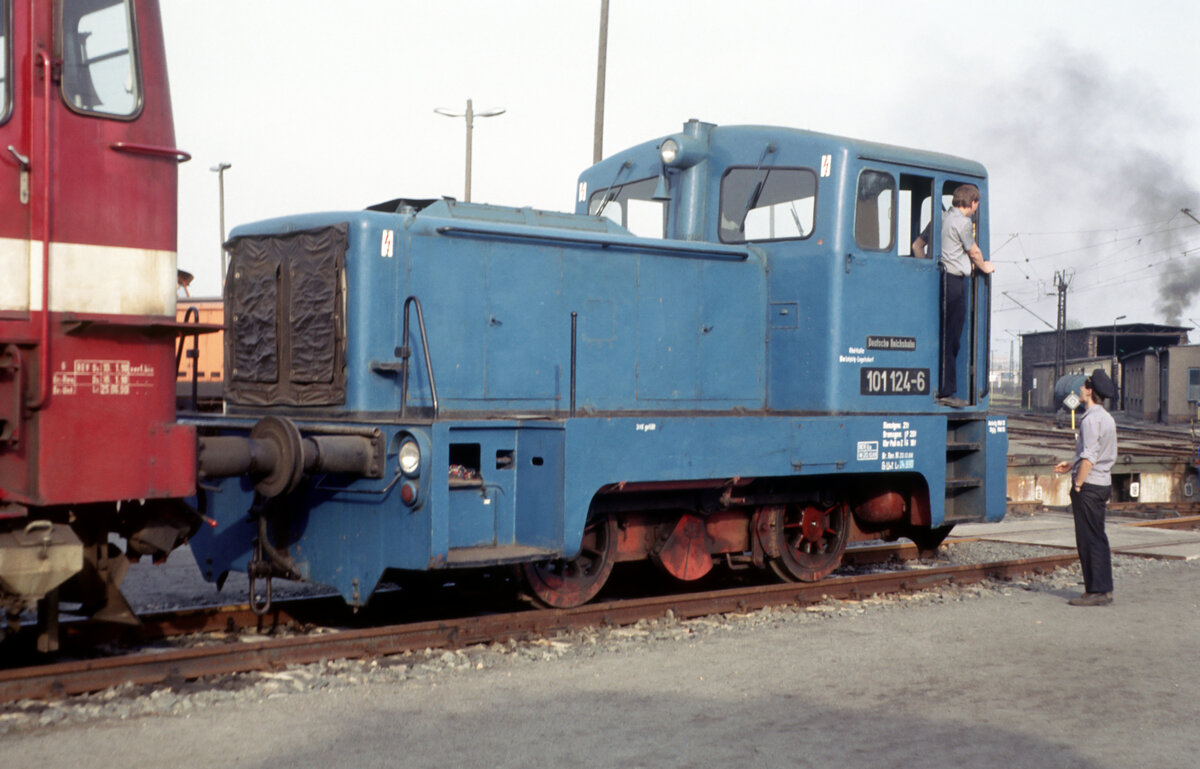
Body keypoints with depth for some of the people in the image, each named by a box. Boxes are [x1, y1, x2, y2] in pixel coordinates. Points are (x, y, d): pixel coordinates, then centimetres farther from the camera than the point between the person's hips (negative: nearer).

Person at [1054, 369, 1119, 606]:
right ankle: (1105, 589, 17)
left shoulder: (1091, 419, -16)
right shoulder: (1107, 418, 14)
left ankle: (1096, 591, -3)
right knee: (1099, 539, 13)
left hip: (1089, 486, -9)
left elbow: (1089, 459, -20)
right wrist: (1072, 465, 21)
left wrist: (1077, 485, -16)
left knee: (1089, 540, -5)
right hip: (1104, 484, 9)